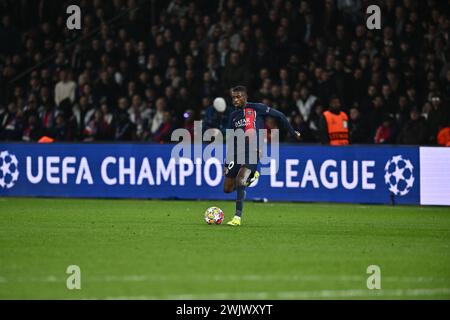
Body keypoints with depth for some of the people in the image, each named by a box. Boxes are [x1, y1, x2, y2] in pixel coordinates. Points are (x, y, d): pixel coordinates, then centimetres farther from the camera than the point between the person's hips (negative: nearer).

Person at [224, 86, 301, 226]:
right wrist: (227, 162, 15)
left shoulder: (256, 108, -3)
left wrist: (292, 132, 8)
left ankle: (237, 217, -24)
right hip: (236, 153, 6)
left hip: (252, 152, -6)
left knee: (240, 180, -27)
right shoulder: (233, 115, 13)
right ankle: (251, 176, 33)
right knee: (227, 189, 4)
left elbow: (279, 115, 4)